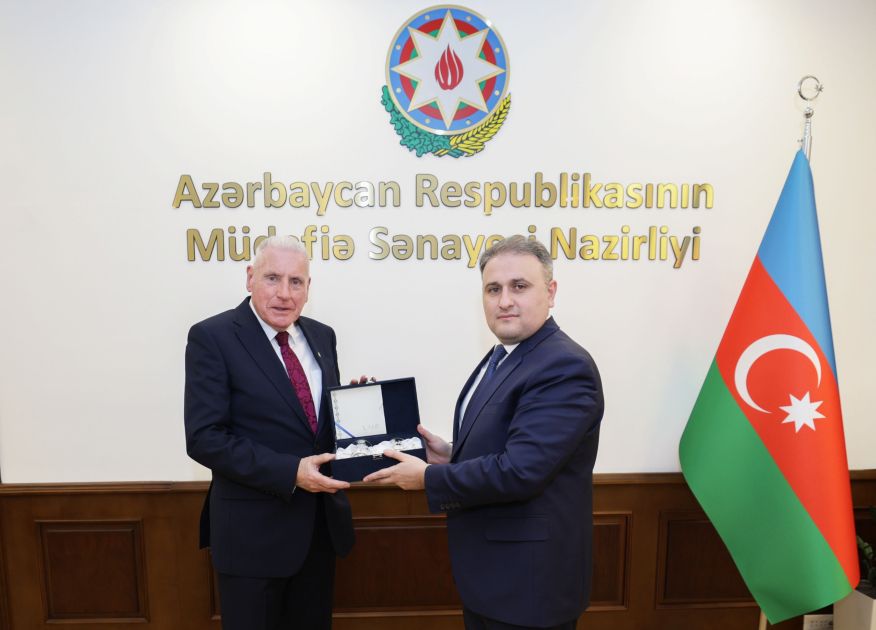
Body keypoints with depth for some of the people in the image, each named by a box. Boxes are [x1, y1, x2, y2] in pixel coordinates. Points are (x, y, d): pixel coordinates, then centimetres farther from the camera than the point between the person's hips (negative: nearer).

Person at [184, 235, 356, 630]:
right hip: (254, 530, -5)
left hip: (322, 522, 6)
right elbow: (204, 438, -18)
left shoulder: (322, 336, 5)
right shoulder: (213, 337, -13)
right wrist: (290, 471, -24)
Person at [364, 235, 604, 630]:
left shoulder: (565, 368, -23)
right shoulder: (501, 358, 6)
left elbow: (521, 469, -29)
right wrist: (453, 456, -3)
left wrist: (428, 477, -18)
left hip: (529, 580, -8)